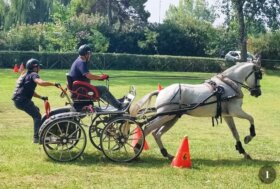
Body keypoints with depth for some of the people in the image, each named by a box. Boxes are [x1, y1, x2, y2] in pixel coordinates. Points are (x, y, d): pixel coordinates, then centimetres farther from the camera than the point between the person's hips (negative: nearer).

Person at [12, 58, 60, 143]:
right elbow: (41, 82, -27)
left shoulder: (25, 75, 25)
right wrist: (54, 84, -20)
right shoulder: (33, 75, -5)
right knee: (37, 116, -6)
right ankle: (37, 137, -11)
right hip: (23, 100, -10)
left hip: (17, 100, 10)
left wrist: (41, 97, 23)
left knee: (36, 110, 26)